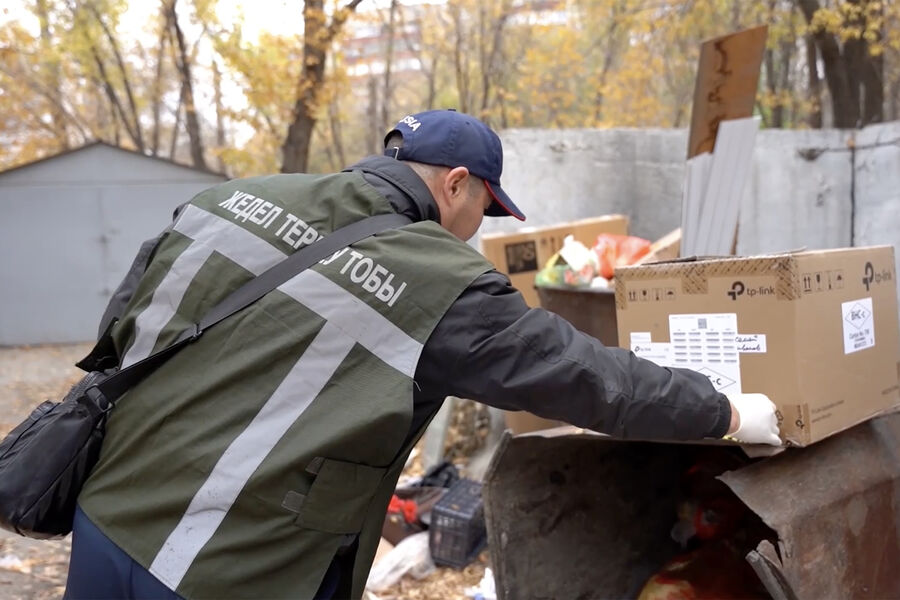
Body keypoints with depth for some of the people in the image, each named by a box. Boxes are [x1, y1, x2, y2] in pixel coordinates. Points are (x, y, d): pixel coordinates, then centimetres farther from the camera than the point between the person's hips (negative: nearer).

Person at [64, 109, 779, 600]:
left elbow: (120, 327, 9)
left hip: (106, 527, 6)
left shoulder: (236, 198, 2)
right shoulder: (442, 283, -13)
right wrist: (725, 412, 7)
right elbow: (587, 374, -6)